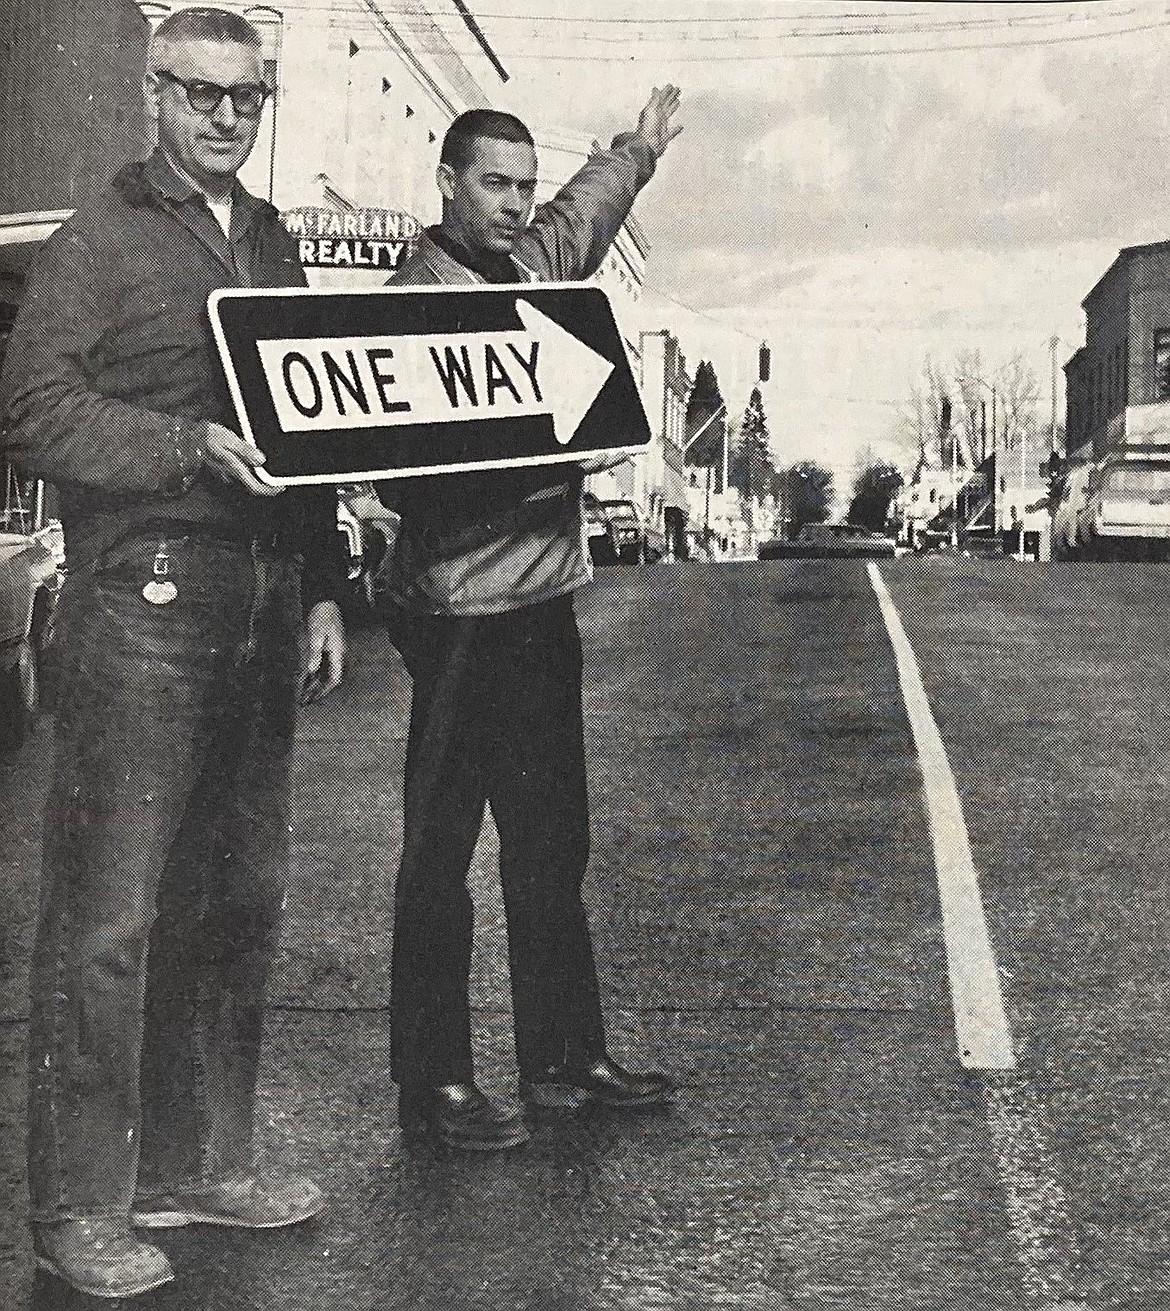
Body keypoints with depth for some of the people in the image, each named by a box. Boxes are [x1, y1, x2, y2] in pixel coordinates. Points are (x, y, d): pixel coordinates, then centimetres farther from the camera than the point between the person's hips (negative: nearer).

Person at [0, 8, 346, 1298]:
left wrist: (322, 588, 16)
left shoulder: (269, 242, 20)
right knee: (108, 912, -4)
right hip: (142, 608, -7)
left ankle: (197, 1160, 25)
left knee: (238, 899, 12)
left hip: (261, 608, 7)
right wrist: (193, 446, -21)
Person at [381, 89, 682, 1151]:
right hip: (464, 614, -9)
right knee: (441, 855, 0)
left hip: (545, 600, 9)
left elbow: (582, 213, 37)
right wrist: (542, 456, -27)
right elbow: (407, 474, -19)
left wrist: (639, 150, 52)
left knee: (553, 845, 13)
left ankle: (565, 1057, 23)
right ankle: (432, 1084, 8)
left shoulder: (529, 262, 13)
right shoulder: (419, 297, -12)